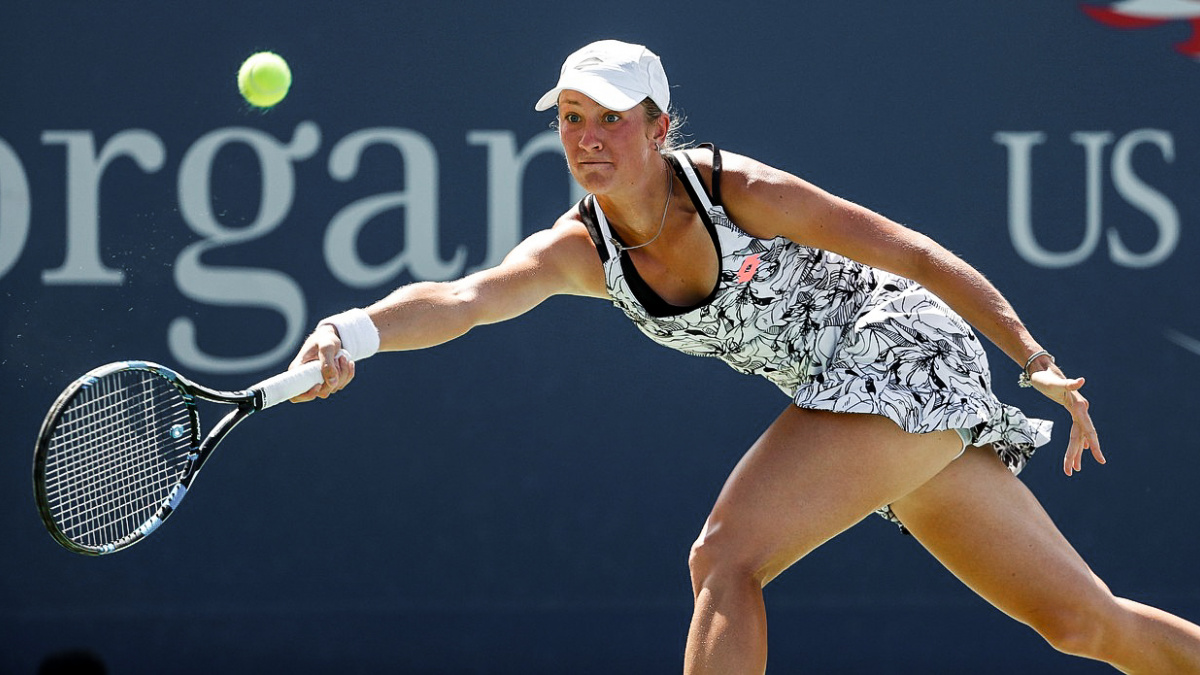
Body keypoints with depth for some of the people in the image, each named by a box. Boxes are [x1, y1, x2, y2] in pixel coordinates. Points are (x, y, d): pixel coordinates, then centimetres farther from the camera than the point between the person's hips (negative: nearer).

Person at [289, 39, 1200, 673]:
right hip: (847, 394, 7)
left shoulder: (739, 191, -20)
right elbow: (463, 298, -24)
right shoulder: (578, 251, -5)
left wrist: (1038, 364, -12)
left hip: (907, 351, -7)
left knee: (727, 558, -21)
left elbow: (920, 256, -13)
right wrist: (357, 332, -44)